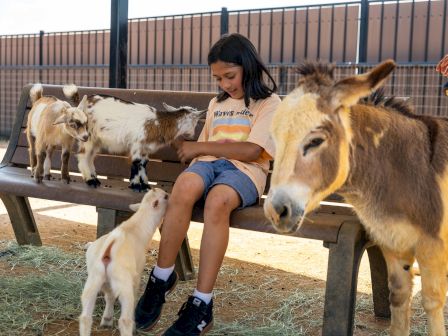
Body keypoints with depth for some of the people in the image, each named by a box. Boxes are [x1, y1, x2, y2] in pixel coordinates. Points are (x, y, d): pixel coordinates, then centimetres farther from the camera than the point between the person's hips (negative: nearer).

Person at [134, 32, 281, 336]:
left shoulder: (269, 103, 6)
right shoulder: (217, 104, 27)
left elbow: (251, 151, -8)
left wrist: (200, 147, -6)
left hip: (244, 170, -4)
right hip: (209, 163, 4)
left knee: (217, 201, -39)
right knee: (184, 189, -34)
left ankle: (202, 304, -34)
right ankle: (162, 277, -20)